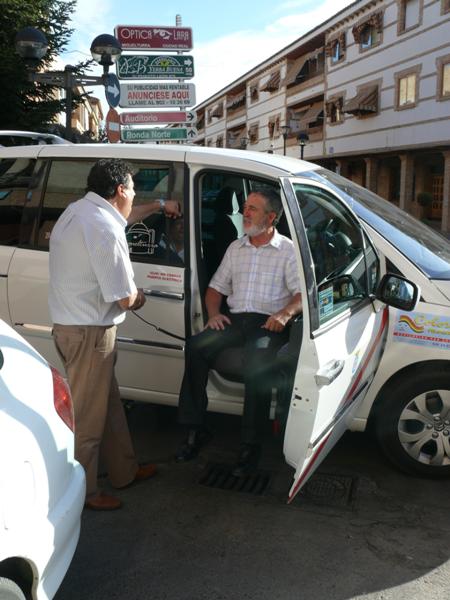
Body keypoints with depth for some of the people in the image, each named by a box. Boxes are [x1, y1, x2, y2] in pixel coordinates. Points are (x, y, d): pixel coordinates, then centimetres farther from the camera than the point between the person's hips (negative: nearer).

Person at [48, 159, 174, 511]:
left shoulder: (78, 210, 7)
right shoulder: (106, 231, -23)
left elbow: (120, 218, 31)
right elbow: (125, 299, -20)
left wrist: (155, 207, 36)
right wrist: (138, 297, 2)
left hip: (70, 324, 10)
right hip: (89, 333, -10)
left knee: (109, 403, 20)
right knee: (87, 415, 4)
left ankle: (125, 471, 35)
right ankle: (82, 492, 21)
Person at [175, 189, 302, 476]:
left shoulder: (288, 250, 6)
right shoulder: (236, 248, 22)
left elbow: (303, 293, -4)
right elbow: (216, 287, 23)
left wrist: (285, 314, -24)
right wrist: (214, 313, 2)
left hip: (268, 323, -4)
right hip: (234, 319, 5)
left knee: (257, 364, -35)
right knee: (196, 347, -23)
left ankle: (251, 445, -22)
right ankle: (196, 428, -15)